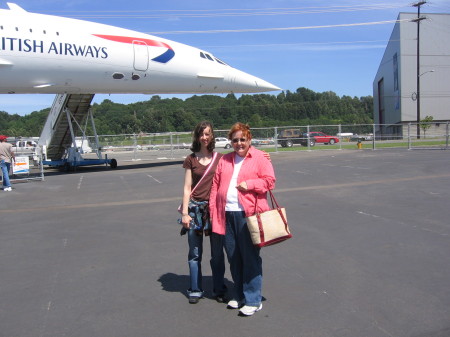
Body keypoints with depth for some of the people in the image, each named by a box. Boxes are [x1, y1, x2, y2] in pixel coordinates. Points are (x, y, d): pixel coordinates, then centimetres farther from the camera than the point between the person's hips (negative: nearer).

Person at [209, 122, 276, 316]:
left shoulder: (259, 158, 3)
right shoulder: (225, 160, 17)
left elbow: (269, 181, -3)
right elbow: (215, 186, 15)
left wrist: (249, 184, -14)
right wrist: (213, 210, 7)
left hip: (248, 214, -5)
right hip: (227, 214, 5)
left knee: (250, 257, 0)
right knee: (233, 257, 12)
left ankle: (253, 300, 11)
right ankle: (239, 295, 27)